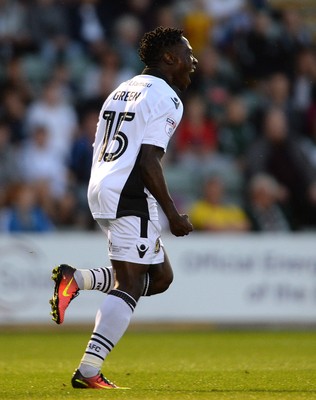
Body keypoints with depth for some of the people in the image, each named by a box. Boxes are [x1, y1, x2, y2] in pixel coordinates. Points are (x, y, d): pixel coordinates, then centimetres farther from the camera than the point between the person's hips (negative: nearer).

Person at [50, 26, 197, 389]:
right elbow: (148, 161, -16)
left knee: (159, 277, 13)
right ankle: (88, 371, -15)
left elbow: (98, 153, 22)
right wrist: (173, 215, -12)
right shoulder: (165, 98, -8)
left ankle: (77, 279, 1)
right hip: (129, 196, -9)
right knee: (130, 285, -8)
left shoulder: (123, 90, 21)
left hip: (99, 188, 9)